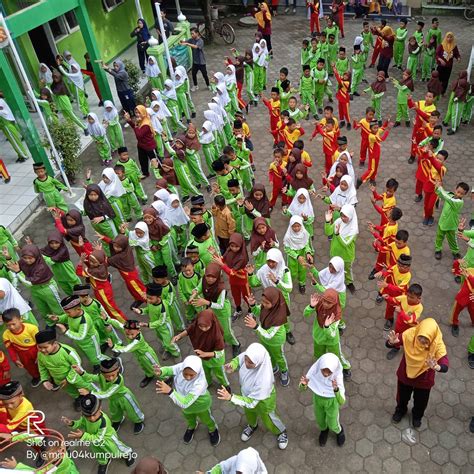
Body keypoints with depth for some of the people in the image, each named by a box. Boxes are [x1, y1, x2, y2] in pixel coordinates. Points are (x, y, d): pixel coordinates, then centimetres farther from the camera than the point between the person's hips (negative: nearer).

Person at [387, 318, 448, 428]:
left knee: (420, 401, 26)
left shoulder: (438, 344, -33)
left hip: (424, 379, -1)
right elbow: (388, 344, -26)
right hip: (405, 374, 1)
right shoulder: (410, 334, -31)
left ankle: (417, 416, 60)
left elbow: (445, 367, -39)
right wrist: (392, 342, -50)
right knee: (402, 396, 28)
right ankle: (400, 410, 61)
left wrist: (436, 367, -62)